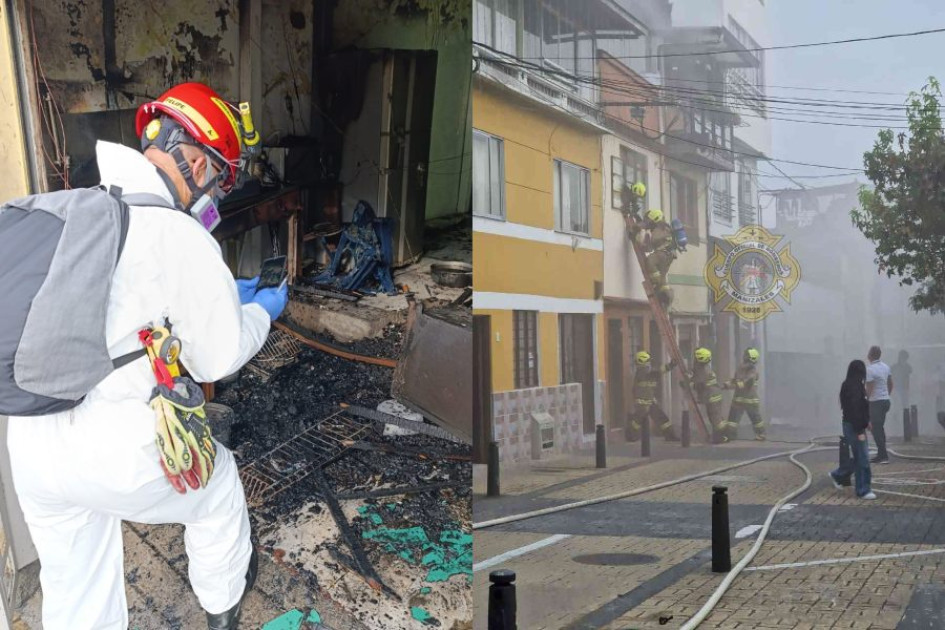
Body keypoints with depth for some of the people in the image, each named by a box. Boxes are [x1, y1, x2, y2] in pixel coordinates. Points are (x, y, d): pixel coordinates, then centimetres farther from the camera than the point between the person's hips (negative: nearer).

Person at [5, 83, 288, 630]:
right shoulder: (181, 238, -16)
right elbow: (218, 359, -4)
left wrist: (224, 296, 26)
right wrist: (260, 312, 14)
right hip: (115, 448, -6)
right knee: (218, 489, 25)